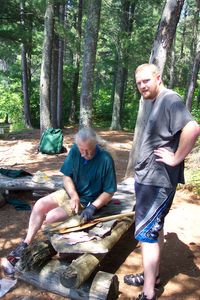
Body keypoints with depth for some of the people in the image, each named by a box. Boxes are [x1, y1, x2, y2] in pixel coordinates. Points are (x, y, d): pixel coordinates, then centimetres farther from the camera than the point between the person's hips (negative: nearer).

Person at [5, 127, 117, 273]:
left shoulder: (105, 159, -24)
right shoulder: (75, 151, -11)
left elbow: (109, 192, -17)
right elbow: (67, 176, -3)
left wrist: (93, 207, -27)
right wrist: (74, 195, -18)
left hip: (87, 200, -5)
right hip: (70, 192, 6)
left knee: (52, 216, -20)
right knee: (40, 205, -11)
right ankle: (26, 244, 2)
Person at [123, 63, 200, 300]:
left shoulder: (170, 100, -17)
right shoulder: (157, 103, 14)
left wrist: (176, 159, -23)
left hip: (157, 182, -10)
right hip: (148, 179, 10)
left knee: (146, 234, -3)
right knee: (155, 228, 19)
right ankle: (152, 276, 37)